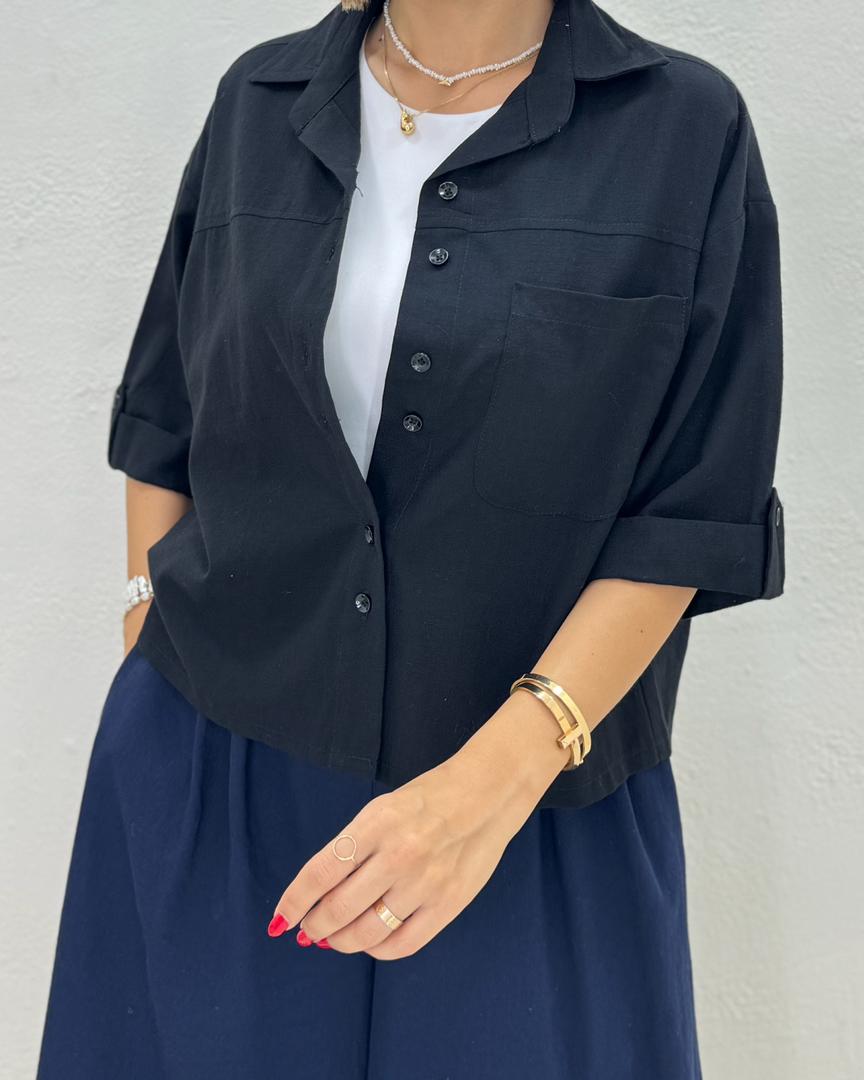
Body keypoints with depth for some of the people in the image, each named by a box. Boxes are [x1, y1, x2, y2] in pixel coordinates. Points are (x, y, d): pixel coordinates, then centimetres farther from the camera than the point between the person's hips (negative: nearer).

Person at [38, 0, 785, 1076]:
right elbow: (166, 422, 10)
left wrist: (498, 776, -18)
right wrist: (149, 646, 3)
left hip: (528, 787, -2)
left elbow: (692, 520, -10)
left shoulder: (688, 129, -6)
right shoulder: (258, 100, 4)